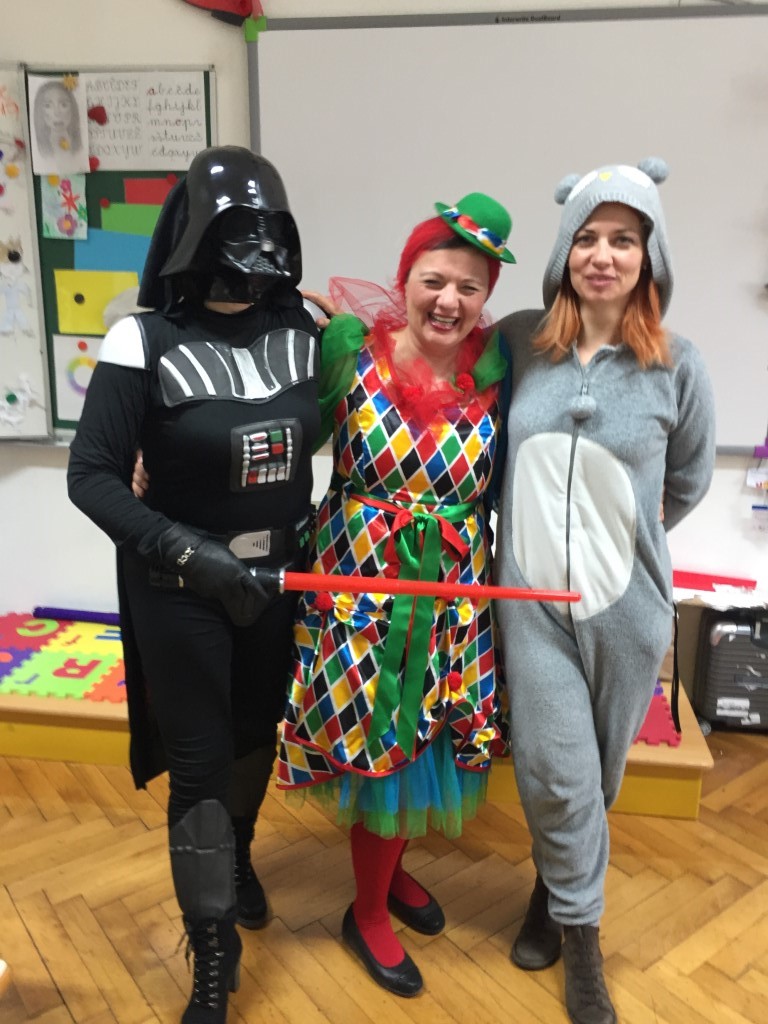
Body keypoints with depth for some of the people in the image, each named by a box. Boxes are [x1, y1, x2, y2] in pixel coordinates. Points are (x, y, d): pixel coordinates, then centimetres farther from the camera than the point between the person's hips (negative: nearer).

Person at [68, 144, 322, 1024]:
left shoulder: (302, 332, -4)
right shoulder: (146, 342, -16)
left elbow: (323, 433, 11)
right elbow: (91, 476, -16)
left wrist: (318, 531, 3)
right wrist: (188, 552, -25)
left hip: (279, 577, 4)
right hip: (180, 589, -4)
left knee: (257, 734, 22)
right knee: (199, 768, 5)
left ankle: (237, 857, 53)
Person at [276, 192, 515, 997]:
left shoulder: (493, 369, -3)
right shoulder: (352, 351, -10)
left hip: (452, 596, 3)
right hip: (360, 587, -3)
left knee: (422, 741, 18)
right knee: (377, 745, 9)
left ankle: (392, 866, 48)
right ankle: (368, 913, 35)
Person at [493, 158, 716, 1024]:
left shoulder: (674, 366, -6)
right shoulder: (518, 343, -4)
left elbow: (688, 482, 7)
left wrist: (622, 538, 11)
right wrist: (545, 526, 7)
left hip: (624, 602, 1)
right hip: (530, 595, 0)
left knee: (596, 772, 17)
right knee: (556, 770, 2)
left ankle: (557, 885, 46)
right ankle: (580, 935, 27)